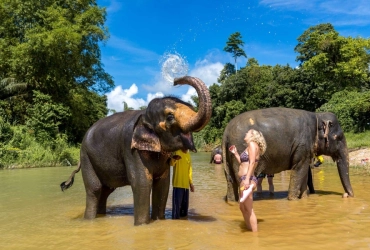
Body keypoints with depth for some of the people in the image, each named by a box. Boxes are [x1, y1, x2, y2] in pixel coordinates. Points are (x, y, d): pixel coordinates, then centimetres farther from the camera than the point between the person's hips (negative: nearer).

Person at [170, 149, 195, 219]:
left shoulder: (188, 155, 13)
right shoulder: (177, 152, -7)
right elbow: (171, 163, -24)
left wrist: (191, 183, 18)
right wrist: (174, 159, -47)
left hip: (186, 184, 7)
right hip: (178, 183, -7)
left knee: (185, 203, 13)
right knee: (177, 202, -8)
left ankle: (183, 216, 26)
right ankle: (175, 217, -1)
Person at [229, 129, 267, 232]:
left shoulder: (252, 144, -6)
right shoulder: (250, 146, 21)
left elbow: (252, 162, -18)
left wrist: (247, 179, -26)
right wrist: (235, 153, 24)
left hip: (248, 179, -10)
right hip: (245, 180, 10)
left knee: (249, 209, -7)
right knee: (242, 207, 18)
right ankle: (250, 231, 27)